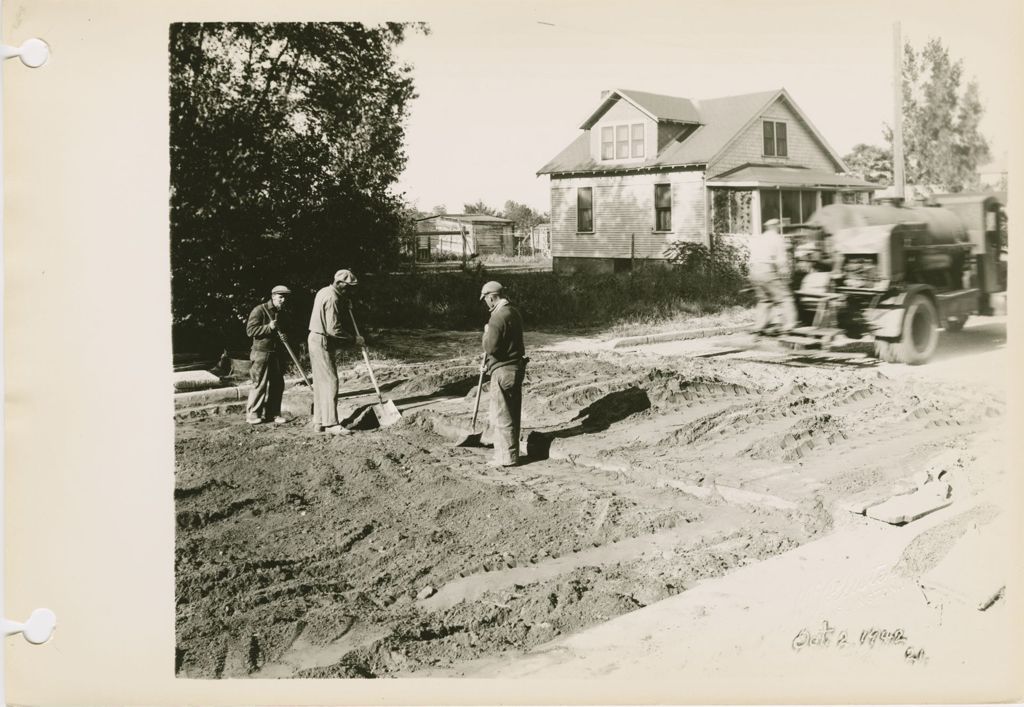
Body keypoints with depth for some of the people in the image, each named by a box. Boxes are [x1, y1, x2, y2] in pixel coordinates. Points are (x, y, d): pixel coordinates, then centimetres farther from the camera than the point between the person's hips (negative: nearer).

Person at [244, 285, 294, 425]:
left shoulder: (285, 314, 13)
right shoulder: (259, 310, -6)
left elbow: (289, 330, 25)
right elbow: (250, 330, -12)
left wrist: (286, 337, 1)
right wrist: (269, 327, -21)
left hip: (279, 355, 6)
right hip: (262, 353, -6)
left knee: (278, 385, 6)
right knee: (260, 384, -5)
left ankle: (274, 413, 16)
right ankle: (252, 414, 4)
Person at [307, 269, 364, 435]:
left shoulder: (325, 292, 14)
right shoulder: (332, 298, -18)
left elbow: (340, 317, 17)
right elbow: (333, 329, -22)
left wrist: (347, 305, 5)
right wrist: (354, 339, -15)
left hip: (316, 340, 10)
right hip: (322, 342, -10)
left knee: (321, 382, 12)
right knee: (330, 381, -9)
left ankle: (319, 421, 17)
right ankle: (331, 423, -10)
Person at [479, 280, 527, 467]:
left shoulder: (498, 317, -19)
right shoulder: (513, 312, 12)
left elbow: (491, 347, -22)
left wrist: (486, 333, -4)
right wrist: (488, 362, 23)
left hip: (503, 371, -9)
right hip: (516, 368, 9)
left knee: (501, 416, -1)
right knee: (512, 414, 16)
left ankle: (507, 457, 4)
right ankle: (510, 452, 25)